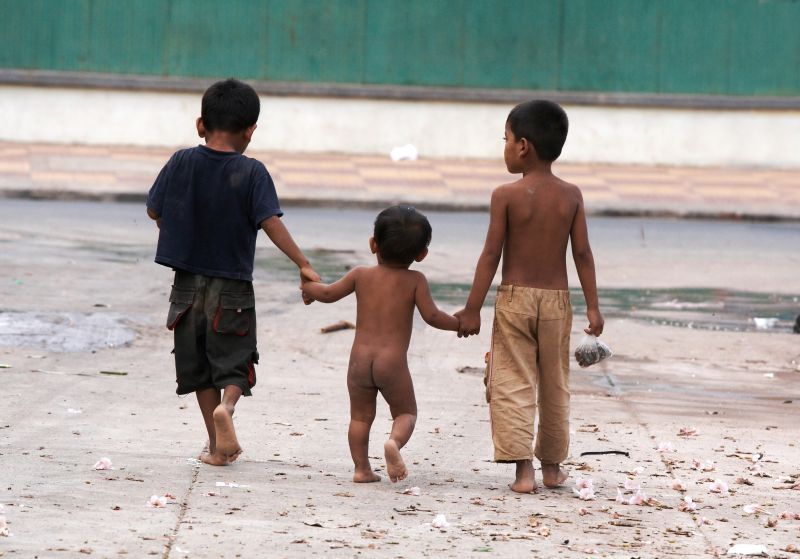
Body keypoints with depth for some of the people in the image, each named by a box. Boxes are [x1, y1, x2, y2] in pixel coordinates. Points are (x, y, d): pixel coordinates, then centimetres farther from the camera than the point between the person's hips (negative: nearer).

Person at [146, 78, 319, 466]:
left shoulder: (181, 163, -2)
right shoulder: (251, 173, -11)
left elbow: (153, 210, 7)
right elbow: (271, 222, -18)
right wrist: (302, 263, -17)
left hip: (188, 284, 3)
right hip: (232, 288, -3)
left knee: (199, 368, 13)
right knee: (233, 365, 7)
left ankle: (217, 446, 13)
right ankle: (227, 406, -25)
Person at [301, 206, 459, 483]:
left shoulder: (361, 275, 6)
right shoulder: (415, 281, -1)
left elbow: (328, 294, 13)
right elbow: (431, 315, -7)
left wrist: (308, 286, 34)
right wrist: (459, 324, 9)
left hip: (360, 358, 2)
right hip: (393, 361, -2)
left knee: (360, 415, 13)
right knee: (405, 412, 11)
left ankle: (361, 468, 7)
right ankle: (394, 441, -20)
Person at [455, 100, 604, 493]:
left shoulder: (506, 196, -10)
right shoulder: (571, 195, -1)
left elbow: (491, 254, -9)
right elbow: (582, 253, -1)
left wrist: (472, 309, -4)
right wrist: (592, 305, 5)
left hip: (515, 298, -3)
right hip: (556, 299, 3)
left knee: (513, 385, -1)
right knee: (555, 386, 15)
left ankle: (523, 468, -10)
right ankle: (552, 466, 24)